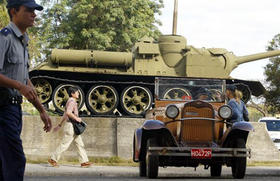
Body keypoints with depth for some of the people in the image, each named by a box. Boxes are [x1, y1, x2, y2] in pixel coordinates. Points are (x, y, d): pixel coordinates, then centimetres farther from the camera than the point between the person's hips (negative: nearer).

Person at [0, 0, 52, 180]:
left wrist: (42, 110, 22)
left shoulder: (22, 42, 20)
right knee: (15, 160, -15)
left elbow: (26, 81, 25)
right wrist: (19, 86, -33)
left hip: (15, 107, 9)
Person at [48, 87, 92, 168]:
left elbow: (65, 114, 24)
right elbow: (68, 112, -29)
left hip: (74, 127, 10)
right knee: (64, 144, -4)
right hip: (70, 125, -10)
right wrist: (76, 118, -19)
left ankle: (84, 161, 6)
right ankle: (53, 159, 3)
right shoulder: (72, 101, -13)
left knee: (80, 144, 6)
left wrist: (60, 125, 28)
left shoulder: (71, 102, 19)